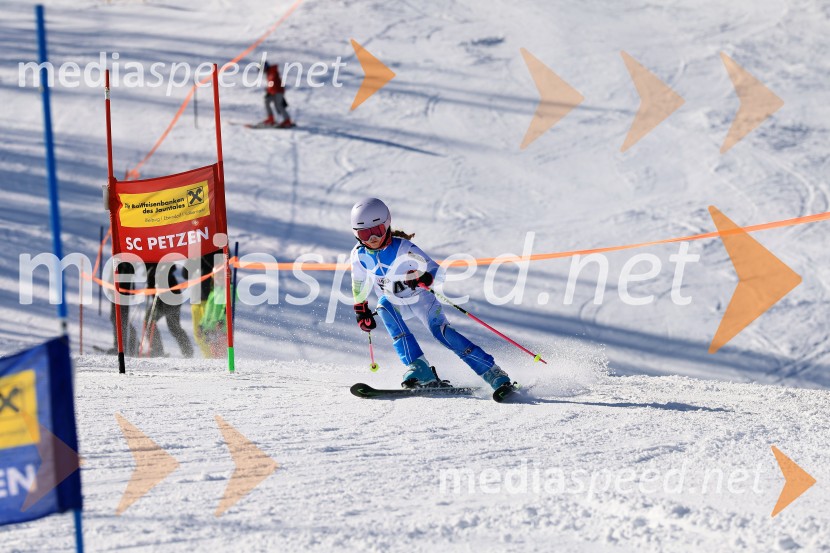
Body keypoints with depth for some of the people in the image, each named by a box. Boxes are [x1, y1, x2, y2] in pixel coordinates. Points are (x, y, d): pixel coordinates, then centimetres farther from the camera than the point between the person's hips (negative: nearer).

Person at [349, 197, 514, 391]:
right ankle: (420, 370, -30)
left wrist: (423, 279, -50)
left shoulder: (403, 247, -27)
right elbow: (359, 283, 7)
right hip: (393, 303, 4)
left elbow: (434, 269, -30)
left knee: (440, 330, -23)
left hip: (420, 298, -4)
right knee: (384, 307, -29)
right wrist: (361, 309, 12)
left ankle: (494, 374, -22)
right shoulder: (359, 255, -13)